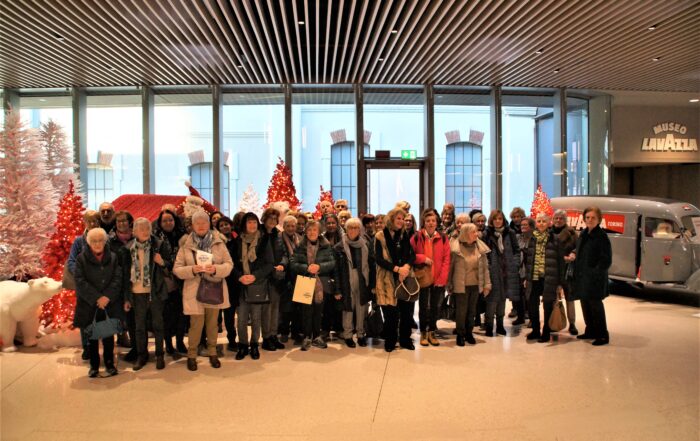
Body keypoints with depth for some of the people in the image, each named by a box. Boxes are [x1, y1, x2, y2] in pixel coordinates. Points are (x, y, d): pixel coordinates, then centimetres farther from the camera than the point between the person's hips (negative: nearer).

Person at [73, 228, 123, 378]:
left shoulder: (113, 257, 5)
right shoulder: (81, 258, 0)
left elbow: (117, 279, 0)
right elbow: (80, 282, -8)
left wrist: (107, 296, -14)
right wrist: (96, 298, -15)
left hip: (109, 304, 1)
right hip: (89, 305, -1)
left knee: (108, 336, 6)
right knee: (91, 336, 7)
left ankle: (110, 364, 19)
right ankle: (94, 365, 19)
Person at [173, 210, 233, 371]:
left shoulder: (218, 242, 1)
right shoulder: (186, 244, -1)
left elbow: (229, 264, -2)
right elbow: (177, 269, -2)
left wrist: (216, 269, -20)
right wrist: (192, 270, -21)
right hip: (194, 290, -1)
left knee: (212, 323, 12)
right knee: (196, 324, 0)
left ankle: (212, 353, 29)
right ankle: (191, 355, 20)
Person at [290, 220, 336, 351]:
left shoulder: (326, 246, 4)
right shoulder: (300, 246, 2)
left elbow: (332, 262, -2)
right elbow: (294, 264, -4)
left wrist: (319, 266, -17)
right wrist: (306, 268, -19)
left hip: (321, 283, 1)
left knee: (318, 311, 8)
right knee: (307, 311, 0)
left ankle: (317, 336, 21)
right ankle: (307, 337, 12)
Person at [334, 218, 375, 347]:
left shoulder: (365, 245, 4)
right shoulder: (339, 247, -3)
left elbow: (372, 266, 5)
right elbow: (336, 269, -4)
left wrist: (372, 284, 0)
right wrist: (337, 289, -8)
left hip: (363, 283, 2)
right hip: (347, 284, -2)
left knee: (362, 309, 7)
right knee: (348, 309, 5)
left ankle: (361, 334, 22)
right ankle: (347, 335, 19)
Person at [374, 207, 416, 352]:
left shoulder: (404, 235, 11)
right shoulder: (380, 236, -2)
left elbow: (412, 254, 5)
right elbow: (379, 259, -10)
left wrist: (407, 265, -16)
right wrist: (397, 268, -19)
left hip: (405, 278, 3)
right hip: (388, 279, -3)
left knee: (407, 310, 3)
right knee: (391, 312, 0)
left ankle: (405, 339, 20)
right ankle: (390, 341, 16)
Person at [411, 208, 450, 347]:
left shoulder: (443, 238, 1)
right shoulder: (416, 237, -4)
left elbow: (446, 259, -1)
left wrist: (442, 277, -8)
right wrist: (423, 258, -16)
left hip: (438, 279, 2)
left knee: (435, 306, 11)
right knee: (423, 306, 6)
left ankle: (432, 332, 25)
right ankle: (423, 333, 20)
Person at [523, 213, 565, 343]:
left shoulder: (554, 239, -4)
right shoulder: (531, 238, 5)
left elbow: (560, 262, -3)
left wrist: (560, 282, -5)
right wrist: (526, 277, 7)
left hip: (548, 279, -3)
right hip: (533, 278, 3)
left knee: (548, 307, 7)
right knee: (532, 306, 9)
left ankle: (546, 333, 20)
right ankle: (535, 330, 25)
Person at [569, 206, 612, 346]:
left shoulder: (602, 236, -12)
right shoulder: (583, 234, 10)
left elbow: (606, 260, -13)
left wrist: (596, 272, -19)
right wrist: (574, 254, 3)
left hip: (595, 278, -7)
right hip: (582, 276, 7)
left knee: (595, 305, -1)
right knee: (585, 304, 14)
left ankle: (603, 335, 11)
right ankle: (590, 331, 28)